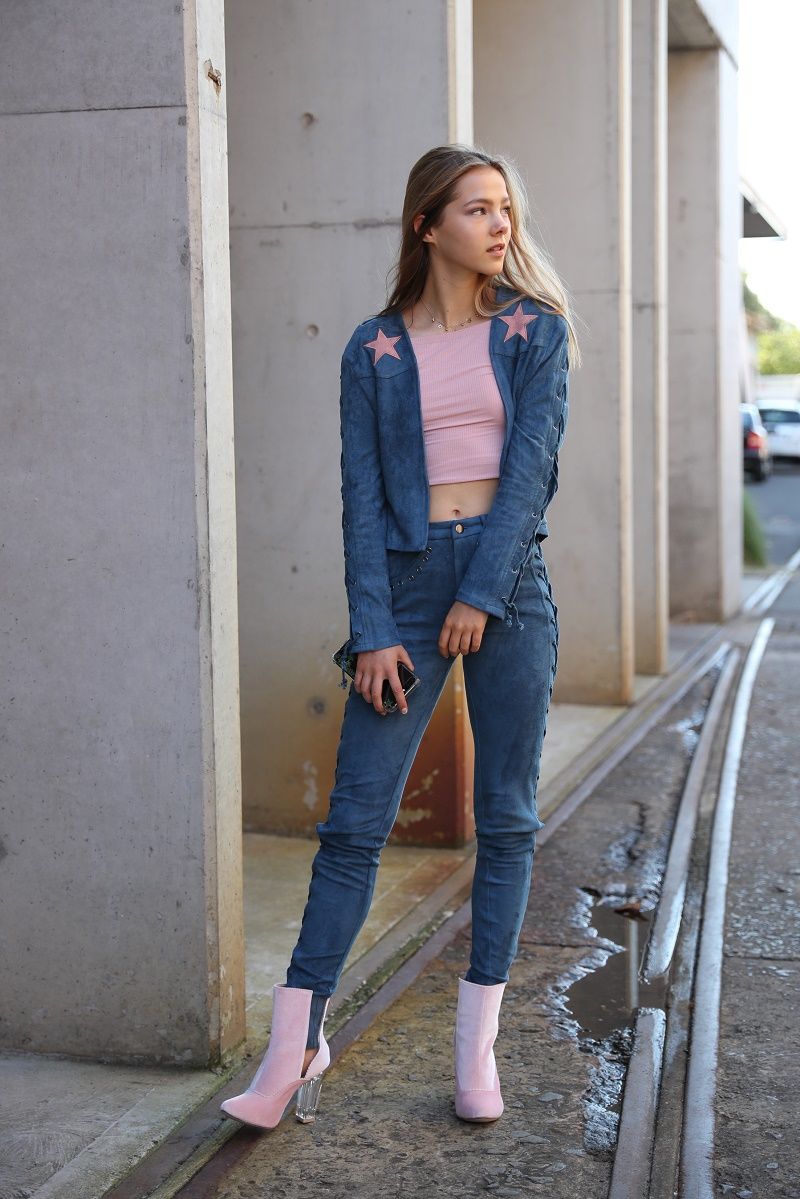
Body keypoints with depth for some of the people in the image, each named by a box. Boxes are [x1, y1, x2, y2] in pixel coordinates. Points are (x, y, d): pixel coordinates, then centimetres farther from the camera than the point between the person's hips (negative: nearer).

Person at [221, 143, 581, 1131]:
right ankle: (295, 1044, 6)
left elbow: (530, 464, -4)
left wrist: (480, 595, -12)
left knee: (506, 820, 4)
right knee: (355, 820, -2)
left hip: (509, 579, 1)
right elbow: (362, 495, 1)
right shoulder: (374, 350, 6)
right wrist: (373, 631, -8)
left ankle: (477, 1046, 15)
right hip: (407, 579, 0)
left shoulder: (536, 330, 6)